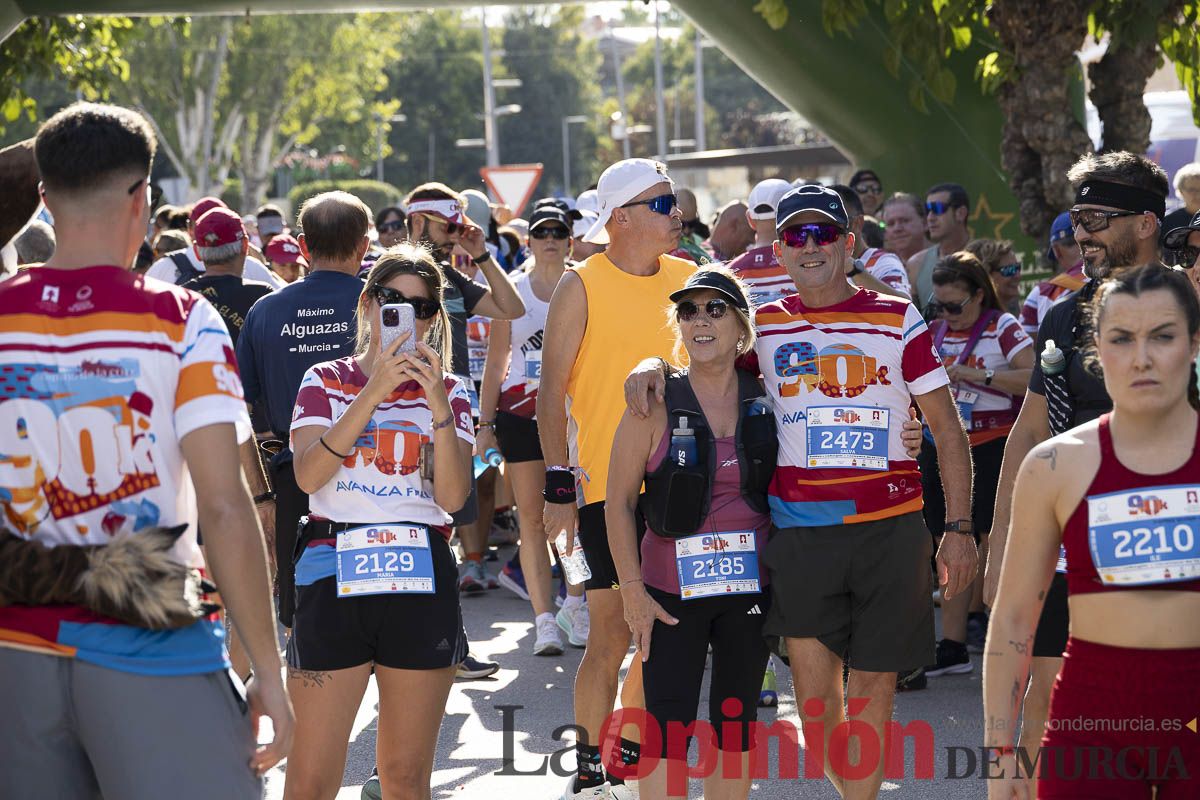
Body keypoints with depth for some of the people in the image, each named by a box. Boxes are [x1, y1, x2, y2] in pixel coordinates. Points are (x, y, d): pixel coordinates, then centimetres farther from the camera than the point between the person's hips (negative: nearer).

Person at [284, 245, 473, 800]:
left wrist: (438, 403, -13)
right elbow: (308, 474, -10)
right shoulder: (326, 381, 8)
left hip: (420, 583, 2)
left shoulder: (446, 392, 11)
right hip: (334, 576, -1)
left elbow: (453, 495, -2)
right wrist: (375, 391, -15)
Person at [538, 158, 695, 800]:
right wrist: (559, 483, -13)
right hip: (608, 487, -5)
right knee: (612, 634, -4)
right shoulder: (582, 287, -6)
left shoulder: (688, 279, 9)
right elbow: (552, 391, -7)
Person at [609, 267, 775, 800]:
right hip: (673, 591, -3)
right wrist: (633, 589, -8)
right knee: (668, 727, -6)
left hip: (751, 586, 3)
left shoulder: (764, 400, 3)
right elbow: (619, 502, -3)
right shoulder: (657, 404, -5)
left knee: (736, 724, 11)